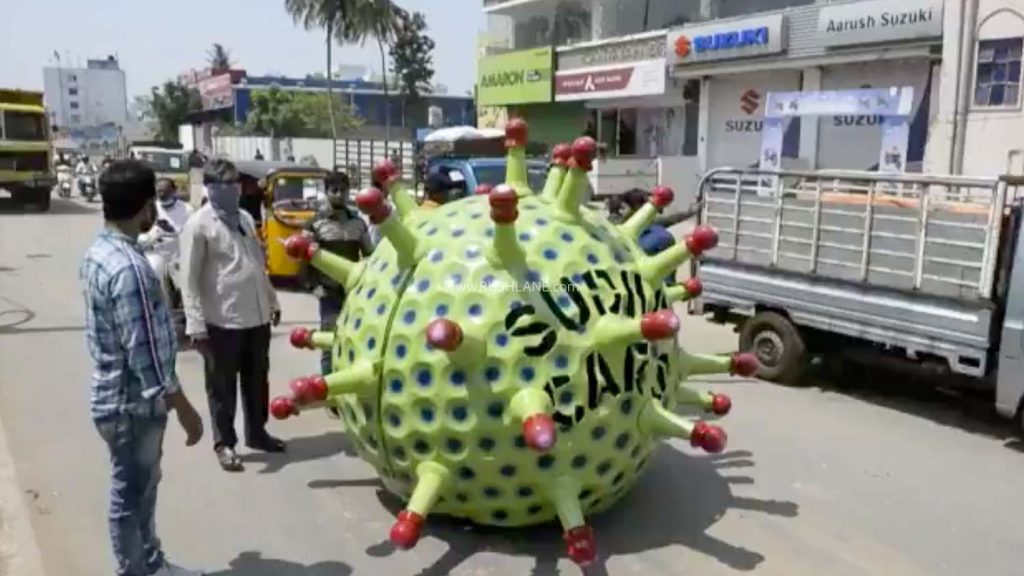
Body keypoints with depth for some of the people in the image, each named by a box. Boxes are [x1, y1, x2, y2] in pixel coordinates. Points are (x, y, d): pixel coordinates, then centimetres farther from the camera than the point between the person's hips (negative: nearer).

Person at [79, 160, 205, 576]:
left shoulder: (98, 252, 5)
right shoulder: (129, 268, -26)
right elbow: (145, 353, -26)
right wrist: (184, 409, -17)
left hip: (117, 394, 10)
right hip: (131, 404, -10)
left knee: (142, 488, 22)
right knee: (131, 496, 8)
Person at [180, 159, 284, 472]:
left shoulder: (245, 218, 12)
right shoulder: (198, 225, -10)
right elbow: (190, 280, -12)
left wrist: (272, 301, 21)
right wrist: (196, 326, -17)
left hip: (257, 316, 7)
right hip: (222, 321, -7)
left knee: (257, 381, 18)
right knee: (222, 387, 8)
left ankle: (257, 433, 35)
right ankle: (224, 443, 22)